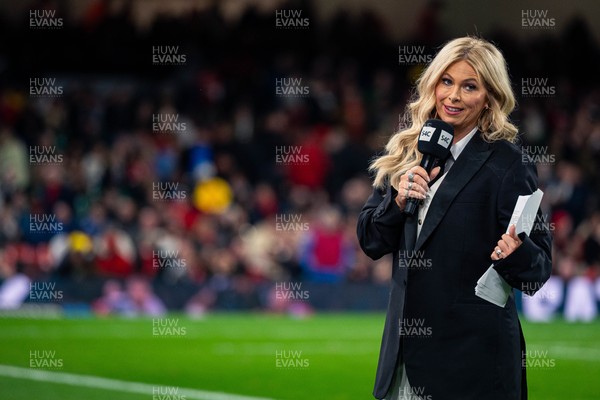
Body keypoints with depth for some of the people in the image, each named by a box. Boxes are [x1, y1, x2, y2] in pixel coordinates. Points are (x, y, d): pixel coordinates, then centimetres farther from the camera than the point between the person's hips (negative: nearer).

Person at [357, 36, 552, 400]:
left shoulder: (506, 162, -7)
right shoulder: (406, 152, 7)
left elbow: (539, 269, -8)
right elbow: (371, 243, 10)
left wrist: (517, 250, -29)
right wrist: (398, 200, -8)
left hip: (473, 354, -5)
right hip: (405, 348, 5)